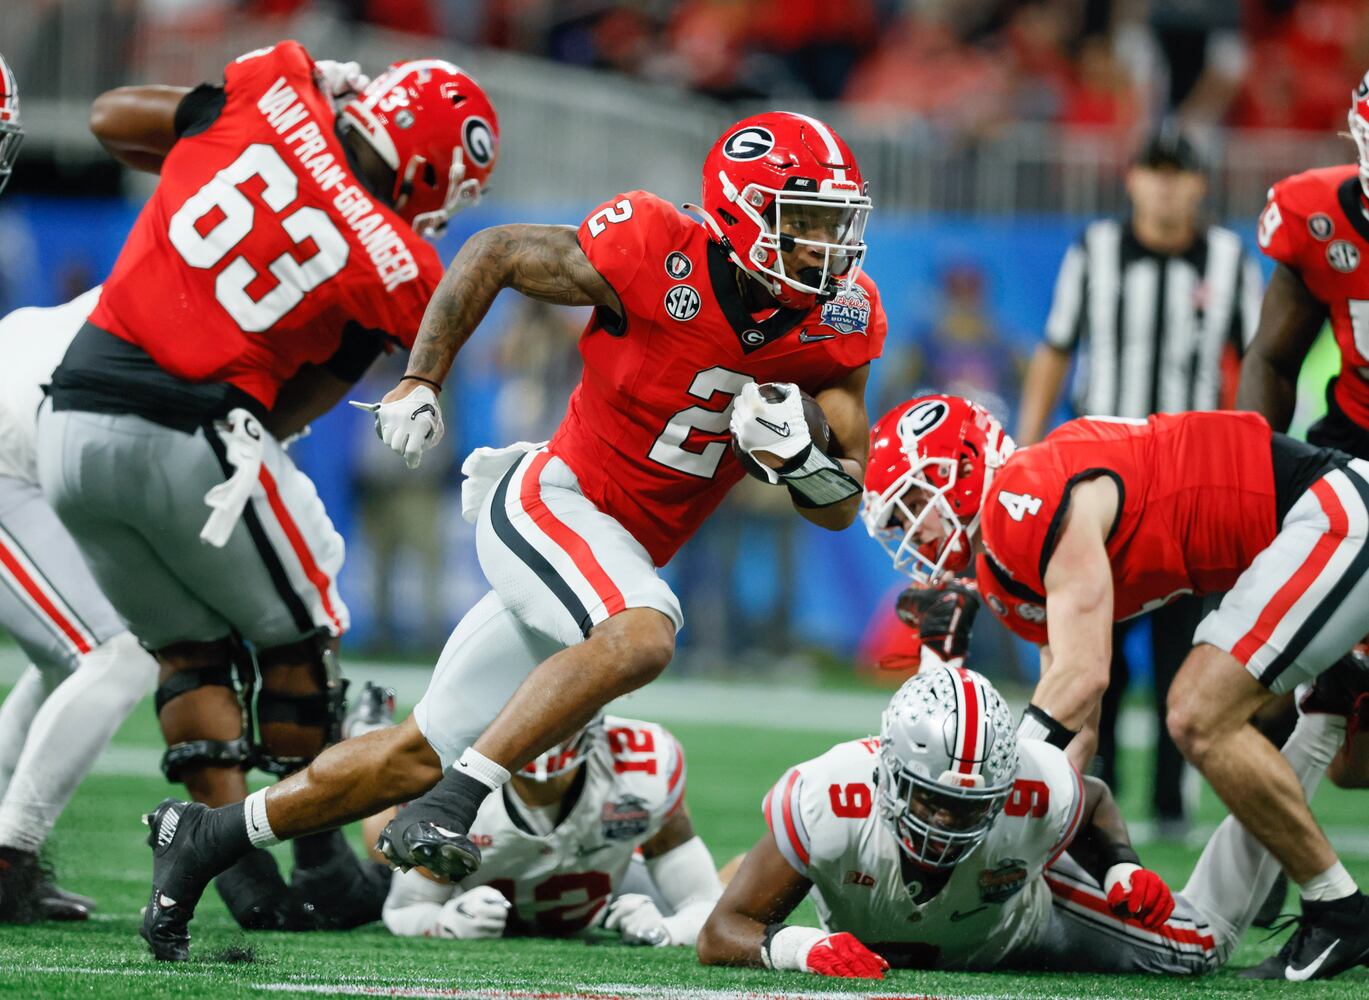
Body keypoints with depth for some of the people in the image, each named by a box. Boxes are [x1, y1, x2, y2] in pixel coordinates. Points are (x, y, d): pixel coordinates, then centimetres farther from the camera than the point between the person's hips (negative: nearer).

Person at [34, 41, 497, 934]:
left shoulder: (273, 92, 3)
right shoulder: (400, 274, -5)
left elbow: (112, 119, 18)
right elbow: (298, 407, 5)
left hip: (72, 424, 5)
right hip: (194, 436, -5)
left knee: (190, 648, 19)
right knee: (296, 639, 20)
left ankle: (246, 873, 9)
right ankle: (321, 865, 27)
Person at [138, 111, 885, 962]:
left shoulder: (838, 322, -6)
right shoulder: (654, 255, -19)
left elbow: (842, 508, -1)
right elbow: (494, 256, -2)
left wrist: (791, 453, -22)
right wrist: (421, 383, -5)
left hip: (623, 556, 6)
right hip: (553, 506, -6)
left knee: (419, 758, 10)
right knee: (643, 635, -37)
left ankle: (208, 837, 25)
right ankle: (450, 804, -31)